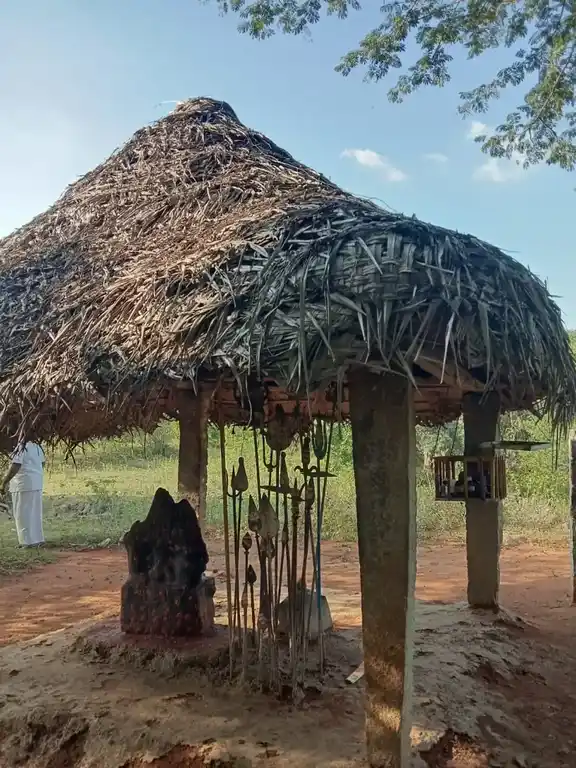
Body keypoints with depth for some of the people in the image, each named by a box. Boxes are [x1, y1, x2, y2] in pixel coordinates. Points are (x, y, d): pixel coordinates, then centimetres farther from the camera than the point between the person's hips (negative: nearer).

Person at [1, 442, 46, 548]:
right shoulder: (36, 447, 8)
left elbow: (15, 467, -22)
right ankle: (37, 539, 20)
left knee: (23, 513, 0)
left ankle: (29, 541, 1)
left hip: (24, 484, -8)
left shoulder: (20, 449, -16)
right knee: (34, 512, 15)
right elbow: (43, 462, 17)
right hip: (37, 483, 8)